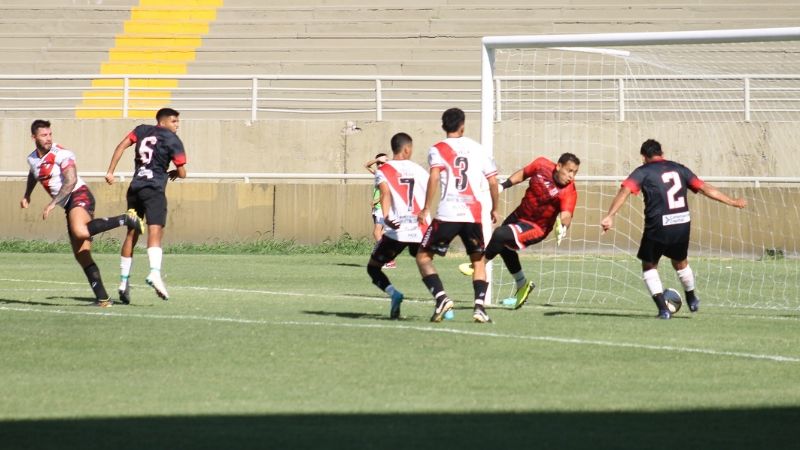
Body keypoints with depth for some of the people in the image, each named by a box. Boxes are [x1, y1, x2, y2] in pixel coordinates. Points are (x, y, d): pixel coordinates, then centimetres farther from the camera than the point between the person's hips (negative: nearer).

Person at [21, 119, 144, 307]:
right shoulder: (32, 159, 14)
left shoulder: (61, 154, -11)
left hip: (79, 196, -8)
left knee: (80, 232, -39)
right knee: (82, 255, -2)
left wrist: (52, 204, -23)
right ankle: (102, 298, -2)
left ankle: (126, 219, -24)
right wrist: (27, 196, 38)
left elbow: (71, 181, -21)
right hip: (69, 207, 8)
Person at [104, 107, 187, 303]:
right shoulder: (173, 141, 2)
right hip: (155, 190, -5)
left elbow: (121, 146, 6)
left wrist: (110, 172, 7)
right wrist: (174, 173, 26)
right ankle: (155, 272, -42)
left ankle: (123, 281, 16)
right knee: (155, 232, -18)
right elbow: (182, 173, 3)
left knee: (132, 234, 14)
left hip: (135, 189, 5)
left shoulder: (142, 130, 16)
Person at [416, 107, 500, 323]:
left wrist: (425, 209, -12)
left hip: (447, 214, -3)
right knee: (478, 260, 19)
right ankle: (479, 305, 1)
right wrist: (495, 209, 24)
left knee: (423, 256, 9)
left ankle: (441, 297, -12)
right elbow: (493, 181, 11)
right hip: (474, 215, 3)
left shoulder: (438, 150, 3)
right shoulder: (478, 149, 13)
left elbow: (434, 176, -14)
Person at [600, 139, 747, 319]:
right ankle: (692, 300, 48)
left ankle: (663, 309, 5)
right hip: (683, 223, 4)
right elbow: (705, 188, 13)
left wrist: (610, 216, -22)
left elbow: (625, 191, -14)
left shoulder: (643, 172, 2)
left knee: (649, 265, 17)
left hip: (658, 226, -4)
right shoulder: (679, 169, 13)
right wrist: (732, 202, 22)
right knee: (680, 262, 30)